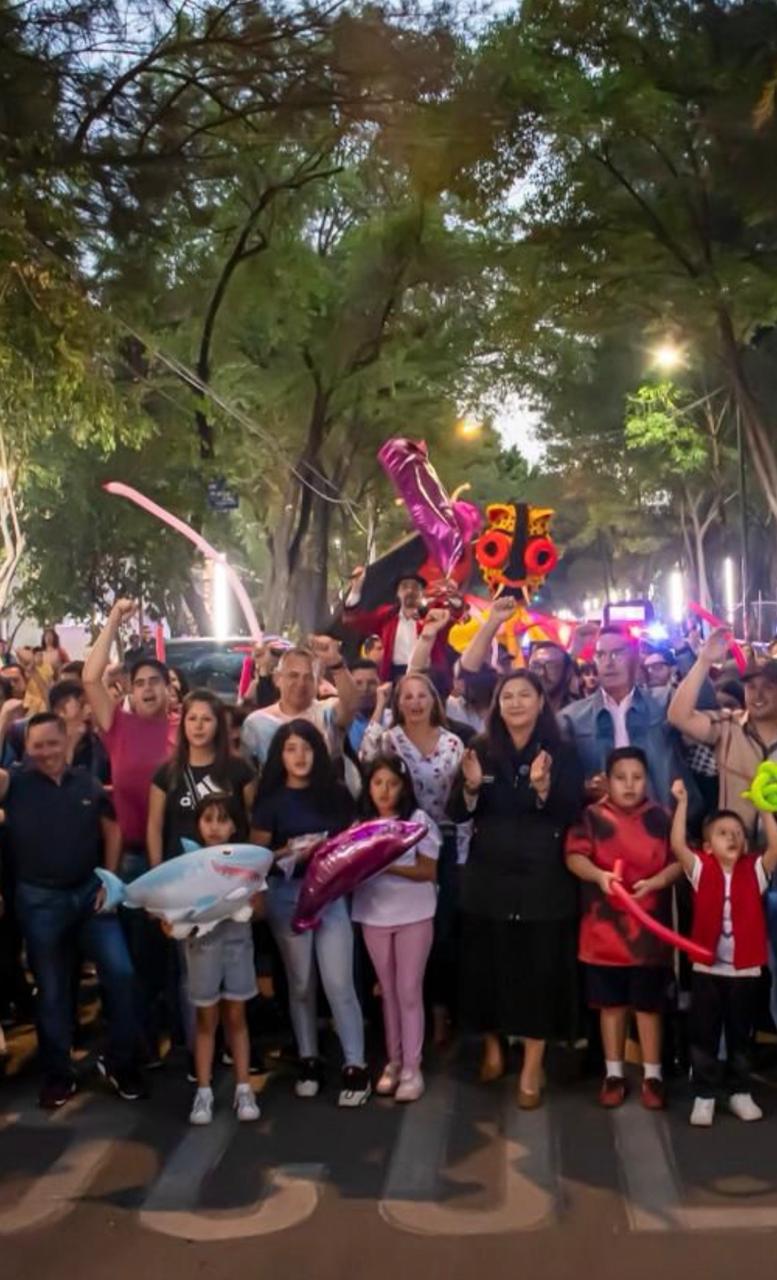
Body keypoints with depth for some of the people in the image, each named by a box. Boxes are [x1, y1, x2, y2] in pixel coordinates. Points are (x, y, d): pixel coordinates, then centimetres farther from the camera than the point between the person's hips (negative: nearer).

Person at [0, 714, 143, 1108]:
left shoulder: (88, 783, 2)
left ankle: (120, 1063, 17)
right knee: (51, 988, 10)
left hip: (89, 892, 2)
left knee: (119, 972, -2)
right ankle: (58, 1075, 26)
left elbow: (111, 831, 10)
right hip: (39, 900, -2)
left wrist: (109, 880, 2)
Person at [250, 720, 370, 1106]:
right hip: (287, 895, 0)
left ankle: (355, 1067, 4)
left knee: (339, 984, -2)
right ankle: (308, 1060, 22)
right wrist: (288, 853, -19)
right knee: (301, 984, 9)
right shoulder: (271, 799, 0)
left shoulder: (335, 793, 6)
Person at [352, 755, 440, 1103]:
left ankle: (412, 1067, 6)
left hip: (413, 915, -3)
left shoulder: (419, 820, -6)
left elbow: (428, 871, -10)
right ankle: (393, 1061, 22)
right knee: (388, 991, 12)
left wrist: (389, 866, -22)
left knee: (409, 991, 0)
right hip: (373, 916, 4)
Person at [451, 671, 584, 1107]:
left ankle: (532, 1068, 12)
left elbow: (573, 815, -8)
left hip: (543, 880, -2)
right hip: (488, 877, 2)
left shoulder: (562, 753, -1)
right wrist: (471, 787, -18)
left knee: (539, 969, 1)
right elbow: (459, 815, 2)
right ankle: (492, 1046, 32)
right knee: (488, 966, 10)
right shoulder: (482, 750, 4)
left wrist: (544, 789, -25)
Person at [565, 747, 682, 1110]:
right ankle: (614, 1073, 23)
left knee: (649, 1005, 8)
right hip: (604, 929, 0)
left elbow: (679, 861, -2)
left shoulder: (661, 818, 1)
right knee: (611, 1004, 11)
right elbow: (574, 856, -9)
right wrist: (599, 875, -27)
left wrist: (655, 882, -19)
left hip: (649, 929, 0)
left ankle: (652, 1075, 20)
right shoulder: (592, 816, -1)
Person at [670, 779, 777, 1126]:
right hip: (707, 968, -1)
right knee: (704, 1037, 7)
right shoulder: (701, 869, -2)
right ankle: (704, 1096, 17)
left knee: (740, 1036, 15)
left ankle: (740, 1092, 29)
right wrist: (682, 802, -21)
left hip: (745, 970, 1)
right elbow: (677, 844, -17)